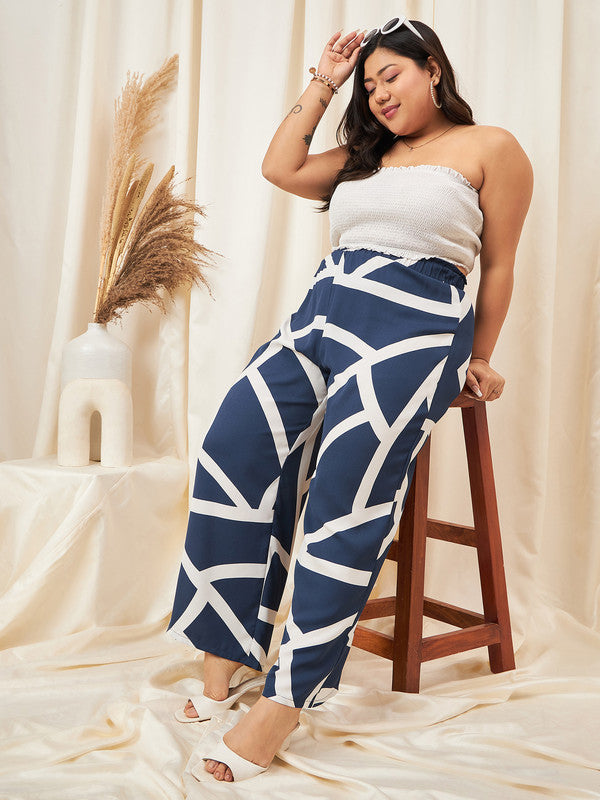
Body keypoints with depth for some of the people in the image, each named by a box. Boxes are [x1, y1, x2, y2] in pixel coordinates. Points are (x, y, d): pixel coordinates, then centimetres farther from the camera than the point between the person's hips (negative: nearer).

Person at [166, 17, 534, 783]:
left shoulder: (491, 148, 9)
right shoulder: (365, 155, 28)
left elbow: (498, 265, 8)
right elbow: (279, 168, 22)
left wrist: (477, 361, 10)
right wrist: (322, 85, 24)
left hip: (412, 330, -6)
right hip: (321, 315, 6)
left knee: (344, 502, -25)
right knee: (233, 448, -20)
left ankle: (286, 698, -21)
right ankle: (227, 647, -12)